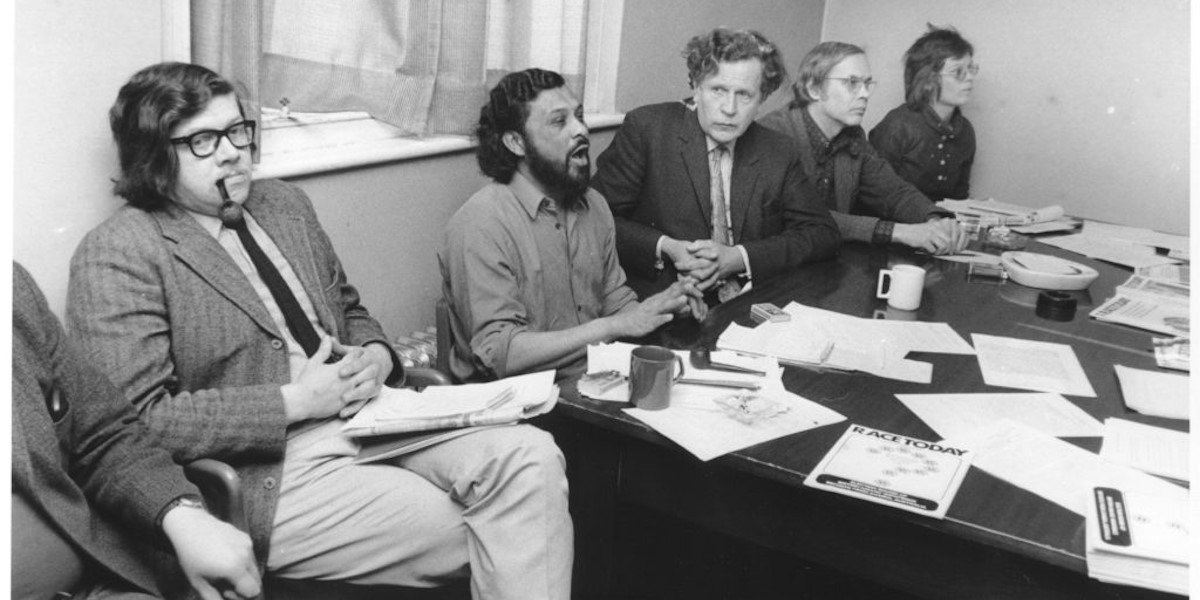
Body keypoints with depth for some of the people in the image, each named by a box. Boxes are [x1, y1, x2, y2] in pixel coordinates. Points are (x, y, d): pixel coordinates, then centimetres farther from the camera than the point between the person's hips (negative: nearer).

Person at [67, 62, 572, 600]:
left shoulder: (283, 203, 16)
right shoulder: (116, 253, -7)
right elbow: (139, 418, -14)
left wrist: (375, 357, 1)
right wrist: (296, 402, -16)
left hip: (364, 416, 7)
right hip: (268, 474, -6)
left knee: (529, 456, -18)